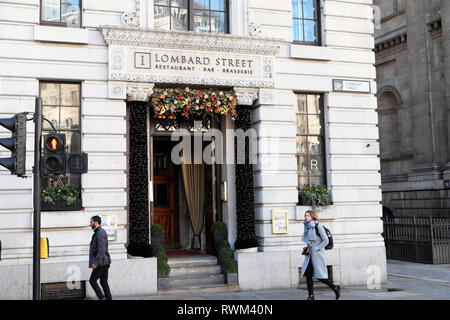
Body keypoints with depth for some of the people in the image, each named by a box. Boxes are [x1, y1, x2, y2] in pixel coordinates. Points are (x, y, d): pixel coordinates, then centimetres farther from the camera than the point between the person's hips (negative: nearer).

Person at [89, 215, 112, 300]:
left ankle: (102, 298, -5)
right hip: (105, 262, 10)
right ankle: (108, 298, 7)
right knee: (103, 282, 9)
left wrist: (95, 262, -27)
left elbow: (101, 249, -23)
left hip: (101, 262, -10)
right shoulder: (100, 232, 18)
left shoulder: (100, 233, -15)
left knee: (92, 280, -2)